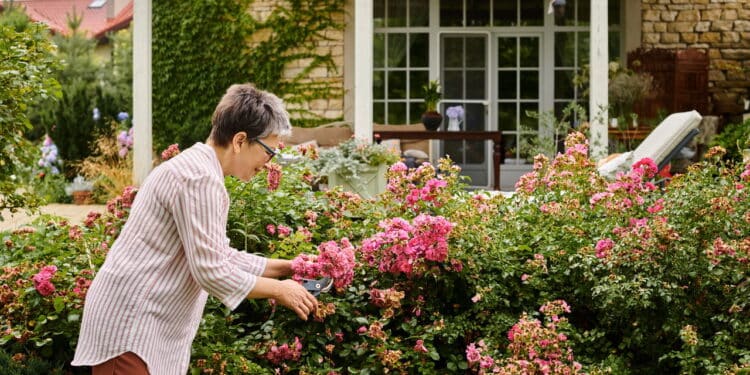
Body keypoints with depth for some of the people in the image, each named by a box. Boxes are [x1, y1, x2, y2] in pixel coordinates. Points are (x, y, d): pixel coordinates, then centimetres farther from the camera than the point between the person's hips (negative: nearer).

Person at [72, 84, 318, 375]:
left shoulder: (195, 168, 15)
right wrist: (279, 290, -8)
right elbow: (211, 272, -20)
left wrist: (286, 267, 16)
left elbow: (219, 257, 21)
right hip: (130, 324, -11)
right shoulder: (199, 178, -18)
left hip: (152, 325, 11)